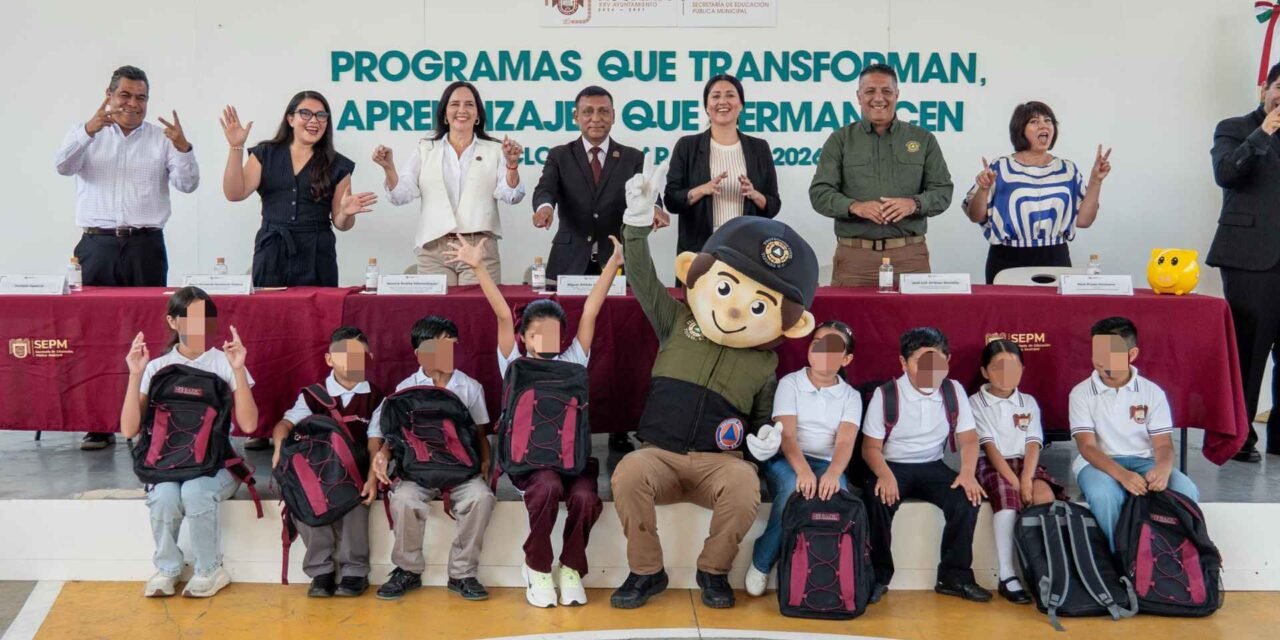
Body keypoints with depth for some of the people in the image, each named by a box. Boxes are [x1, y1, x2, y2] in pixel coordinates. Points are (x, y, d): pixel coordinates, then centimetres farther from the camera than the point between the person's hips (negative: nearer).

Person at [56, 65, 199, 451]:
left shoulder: (161, 138, 11)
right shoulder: (87, 135, 12)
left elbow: (187, 184, 0)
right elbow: (63, 166, -6)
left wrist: (182, 148, -18)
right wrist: (88, 130, -22)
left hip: (145, 245, 0)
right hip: (98, 245, 0)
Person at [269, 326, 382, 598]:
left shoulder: (375, 397, 5)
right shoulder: (313, 395, 8)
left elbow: (377, 444, -2)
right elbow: (286, 424, -6)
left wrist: (372, 479, -18)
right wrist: (280, 446, -30)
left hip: (358, 470, -2)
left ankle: (354, 570, -16)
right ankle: (321, 570, -14)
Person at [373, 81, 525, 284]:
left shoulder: (494, 150, 9)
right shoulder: (426, 150, 12)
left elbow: (511, 196, -2)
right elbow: (401, 195, 5)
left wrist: (511, 164, -20)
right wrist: (389, 168, -13)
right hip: (434, 250, 1)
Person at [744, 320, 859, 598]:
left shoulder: (851, 396, 7)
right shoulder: (790, 383, 2)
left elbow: (845, 442, -10)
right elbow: (786, 435, -12)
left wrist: (833, 473, -34)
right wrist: (803, 471, -33)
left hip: (828, 464, 2)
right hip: (787, 461, -1)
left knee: (834, 492, -34)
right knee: (794, 488, -36)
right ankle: (762, 562, -16)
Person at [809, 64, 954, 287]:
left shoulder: (923, 140, 11)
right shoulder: (840, 140, 8)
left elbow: (943, 191, 8)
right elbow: (820, 193, 1)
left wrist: (914, 204, -13)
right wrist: (854, 206, -17)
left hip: (910, 254, 1)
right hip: (855, 255, -1)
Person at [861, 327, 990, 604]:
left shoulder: (954, 391, -1)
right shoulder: (885, 394, -10)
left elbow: (968, 439, 1)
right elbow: (871, 446, -10)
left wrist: (968, 472, -19)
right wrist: (884, 475, -30)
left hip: (933, 467, 3)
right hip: (892, 466, -3)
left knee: (968, 498, -23)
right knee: (879, 499, -33)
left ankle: (954, 575, -6)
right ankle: (878, 575, -12)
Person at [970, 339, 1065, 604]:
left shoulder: (1028, 402, 12)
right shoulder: (976, 403, 0)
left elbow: (1033, 444, 0)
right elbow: (990, 447, -10)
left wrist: (1026, 478, -19)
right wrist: (1014, 482, -21)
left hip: (1024, 463, 4)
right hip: (991, 465, -3)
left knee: (1045, 494, -29)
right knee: (1007, 496, -35)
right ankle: (1007, 576, -34)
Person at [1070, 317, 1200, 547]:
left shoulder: (1152, 392, 3)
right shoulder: (1081, 393, -2)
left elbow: (1163, 444, -1)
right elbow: (1087, 447, -10)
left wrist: (1163, 468, -28)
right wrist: (1121, 474, -30)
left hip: (1144, 461, 2)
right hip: (1098, 463, -2)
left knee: (1186, 492, -28)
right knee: (1103, 495, -38)